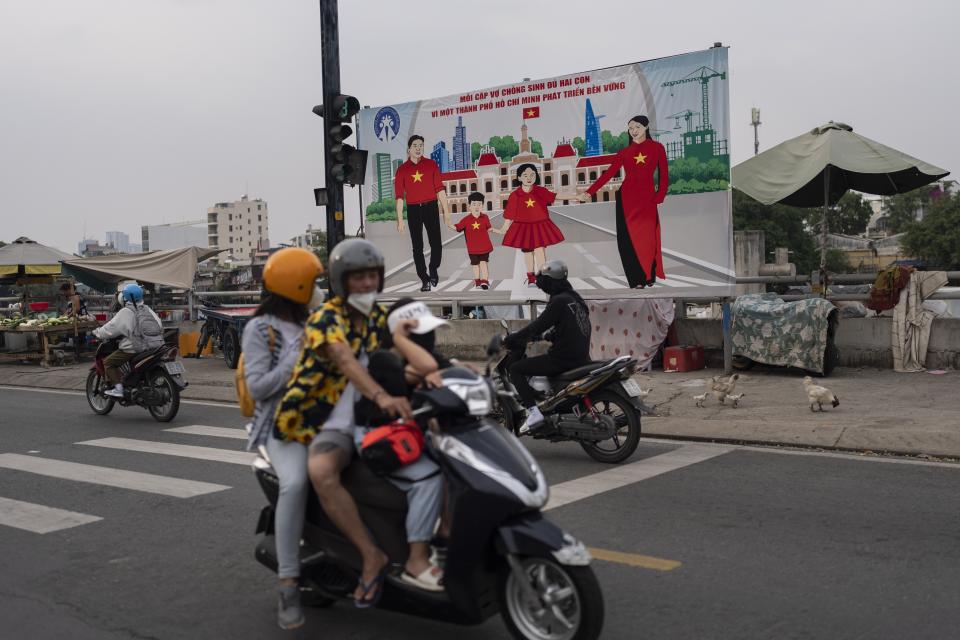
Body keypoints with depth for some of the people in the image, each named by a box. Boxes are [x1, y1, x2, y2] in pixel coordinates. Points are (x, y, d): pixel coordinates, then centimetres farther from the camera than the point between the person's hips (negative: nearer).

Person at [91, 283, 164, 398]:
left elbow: (112, 328, -8)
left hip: (133, 349, -7)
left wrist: (97, 333, 8)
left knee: (108, 362, 3)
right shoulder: (148, 310, 12)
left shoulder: (125, 312, -8)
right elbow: (159, 325, 14)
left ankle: (118, 388, -8)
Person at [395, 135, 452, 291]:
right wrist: (400, 219, -1)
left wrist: (446, 211, 0)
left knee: (436, 243, -6)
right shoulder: (402, 169, 4)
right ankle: (425, 279, 10)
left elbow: (440, 189, 4)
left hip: (431, 207, 0)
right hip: (413, 209, 0)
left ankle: (433, 269, 22)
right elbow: (399, 196, 4)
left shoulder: (431, 165, 6)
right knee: (417, 247, 2)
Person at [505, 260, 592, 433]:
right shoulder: (576, 299, 16)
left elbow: (538, 326, -15)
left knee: (515, 369, -6)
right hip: (581, 358, 10)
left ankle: (533, 411, -19)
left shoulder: (559, 301, -12)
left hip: (563, 358, -10)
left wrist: (512, 339, -5)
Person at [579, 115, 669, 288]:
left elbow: (664, 175, 5)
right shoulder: (624, 152, 9)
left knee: (648, 237, -6)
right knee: (628, 238, -3)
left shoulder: (657, 148, 7)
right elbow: (608, 173, 2)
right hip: (627, 197, 1)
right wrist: (589, 192, -7)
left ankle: (649, 277, 10)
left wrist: (660, 196, -7)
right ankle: (636, 280, 3)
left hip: (647, 197, -1)